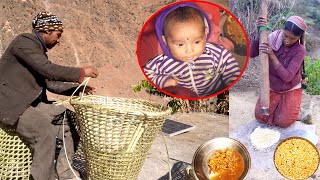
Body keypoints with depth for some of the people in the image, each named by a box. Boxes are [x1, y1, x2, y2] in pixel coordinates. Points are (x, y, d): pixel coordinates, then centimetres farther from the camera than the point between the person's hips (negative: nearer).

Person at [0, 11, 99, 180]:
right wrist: (81, 73, -16)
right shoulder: (24, 41, -12)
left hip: (32, 103, 10)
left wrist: (78, 88, 7)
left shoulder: (40, 50, 16)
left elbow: (50, 83, 16)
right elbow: (49, 70, -22)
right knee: (46, 132, -29)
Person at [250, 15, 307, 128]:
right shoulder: (274, 38, -17)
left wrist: (272, 56, -42)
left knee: (283, 122, -14)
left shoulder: (299, 50, -23)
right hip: (272, 89, 3)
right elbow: (252, 54, -24)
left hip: (290, 91, -2)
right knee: (260, 117, -8)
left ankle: (290, 105, 19)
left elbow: (287, 77, -31)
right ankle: (278, 104, 21)